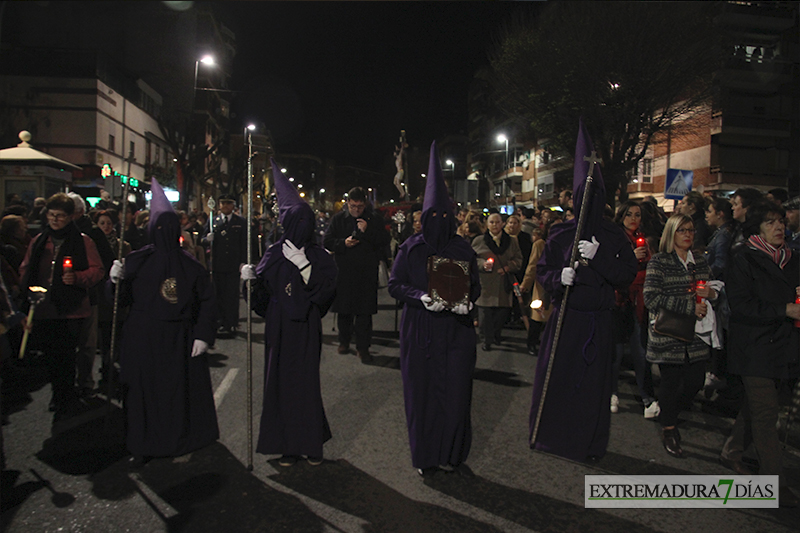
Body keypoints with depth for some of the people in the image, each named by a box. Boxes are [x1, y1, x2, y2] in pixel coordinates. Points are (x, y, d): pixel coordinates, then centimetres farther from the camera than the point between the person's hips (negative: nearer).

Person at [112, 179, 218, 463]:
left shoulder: (191, 264, 0)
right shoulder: (137, 260, 0)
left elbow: (206, 300, 0)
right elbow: (121, 300, -1)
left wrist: (202, 335, -6)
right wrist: (117, 280, -21)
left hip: (180, 339, 0)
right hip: (144, 338, 0)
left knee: (182, 388, 6)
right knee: (144, 389, 5)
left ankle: (182, 438, 25)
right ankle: (142, 446, 20)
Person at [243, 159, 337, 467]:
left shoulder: (318, 256, -5)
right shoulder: (275, 253, 5)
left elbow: (324, 288, -15)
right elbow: (262, 290, 9)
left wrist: (303, 264, -23)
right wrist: (251, 278, -11)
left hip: (305, 329, -3)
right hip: (279, 329, 4)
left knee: (306, 382, 1)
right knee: (280, 381, 6)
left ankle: (312, 442, 16)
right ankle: (288, 444, 18)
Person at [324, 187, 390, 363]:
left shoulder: (374, 219, 4)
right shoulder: (338, 219, 6)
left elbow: (385, 241, -2)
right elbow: (328, 241, 6)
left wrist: (368, 231, -14)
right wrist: (343, 243, -12)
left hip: (367, 272, -1)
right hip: (344, 271, 1)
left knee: (364, 312, -1)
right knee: (344, 309, 10)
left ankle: (362, 347, 8)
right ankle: (344, 341, 30)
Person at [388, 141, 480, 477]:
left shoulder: (463, 249, 4)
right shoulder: (410, 248, 1)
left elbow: (475, 285, 9)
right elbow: (394, 284, -1)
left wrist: (467, 301, -14)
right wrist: (420, 296, -19)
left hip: (456, 330, 1)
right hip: (420, 332, -1)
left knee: (456, 393, 3)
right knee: (422, 392, 5)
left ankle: (454, 455, 20)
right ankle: (425, 457, 21)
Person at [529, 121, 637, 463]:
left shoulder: (614, 238, 1)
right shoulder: (559, 235, 3)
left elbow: (627, 277, -5)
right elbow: (542, 271, 4)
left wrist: (597, 257, -19)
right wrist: (559, 277, -17)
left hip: (596, 321, 0)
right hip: (563, 316, 1)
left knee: (593, 380, 5)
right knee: (555, 375, 5)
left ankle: (589, 442, 23)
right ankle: (547, 432, 24)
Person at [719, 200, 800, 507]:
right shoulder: (744, 260, -7)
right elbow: (742, 306, -15)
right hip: (754, 347, -7)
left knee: (756, 407, 14)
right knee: (766, 415, -6)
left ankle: (731, 452, 33)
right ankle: (775, 483, 1)